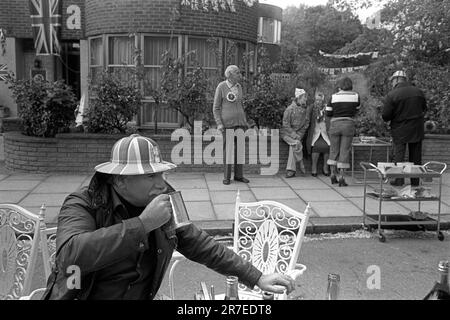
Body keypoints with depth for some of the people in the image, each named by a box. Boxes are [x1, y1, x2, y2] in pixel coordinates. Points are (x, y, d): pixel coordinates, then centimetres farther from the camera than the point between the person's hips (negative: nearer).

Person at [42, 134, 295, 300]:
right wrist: (142, 223, -31)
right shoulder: (83, 206, -14)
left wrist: (256, 277, 2)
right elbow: (71, 255, -31)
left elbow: (202, 246, 5)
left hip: (143, 295, 3)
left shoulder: (164, 205, -2)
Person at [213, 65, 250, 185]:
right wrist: (219, 124, -17)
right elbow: (216, 108, -7)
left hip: (239, 121, 5)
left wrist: (245, 122, 12)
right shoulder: (221, 87, -8)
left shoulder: (238, 86, 9)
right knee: (228, 149, -3)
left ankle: (239, 175, 14)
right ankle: (226, 176, 8)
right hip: (227, 122, -5)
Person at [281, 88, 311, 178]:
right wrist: (295, 135, -18)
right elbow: (286, 125, -12)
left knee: (293, 147, -21)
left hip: (299, 133, 4)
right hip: (287, 133, -4)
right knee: (296, 143, -29)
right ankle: (301, 164, -12)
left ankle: (290, 170, -19)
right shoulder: (290, 109, -12)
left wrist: (299, 135, -7)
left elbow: (306, 125, 6)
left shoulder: (307, 110, 3)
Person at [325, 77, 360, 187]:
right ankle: (341, 178, 0)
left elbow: (328, 112, 1)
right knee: (344, 152, 2)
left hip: (335, 125, 0)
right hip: (349, 125, 0)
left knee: (334, 151, 14)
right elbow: (356, 109, 15)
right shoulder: (355, 96, 1)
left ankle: (333, 175, 17)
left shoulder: (334, 96, -1)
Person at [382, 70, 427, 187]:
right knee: (416, 156, 12)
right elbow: (424, 108, 13)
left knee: (399, 155, 5)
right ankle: (415, 181, 18)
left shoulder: (392, 95, -14)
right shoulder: (418, 91, 1)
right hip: (417, 129, 4)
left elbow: (385, 116, -14)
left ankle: (399, 180, 3)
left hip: (400, 130, -4)